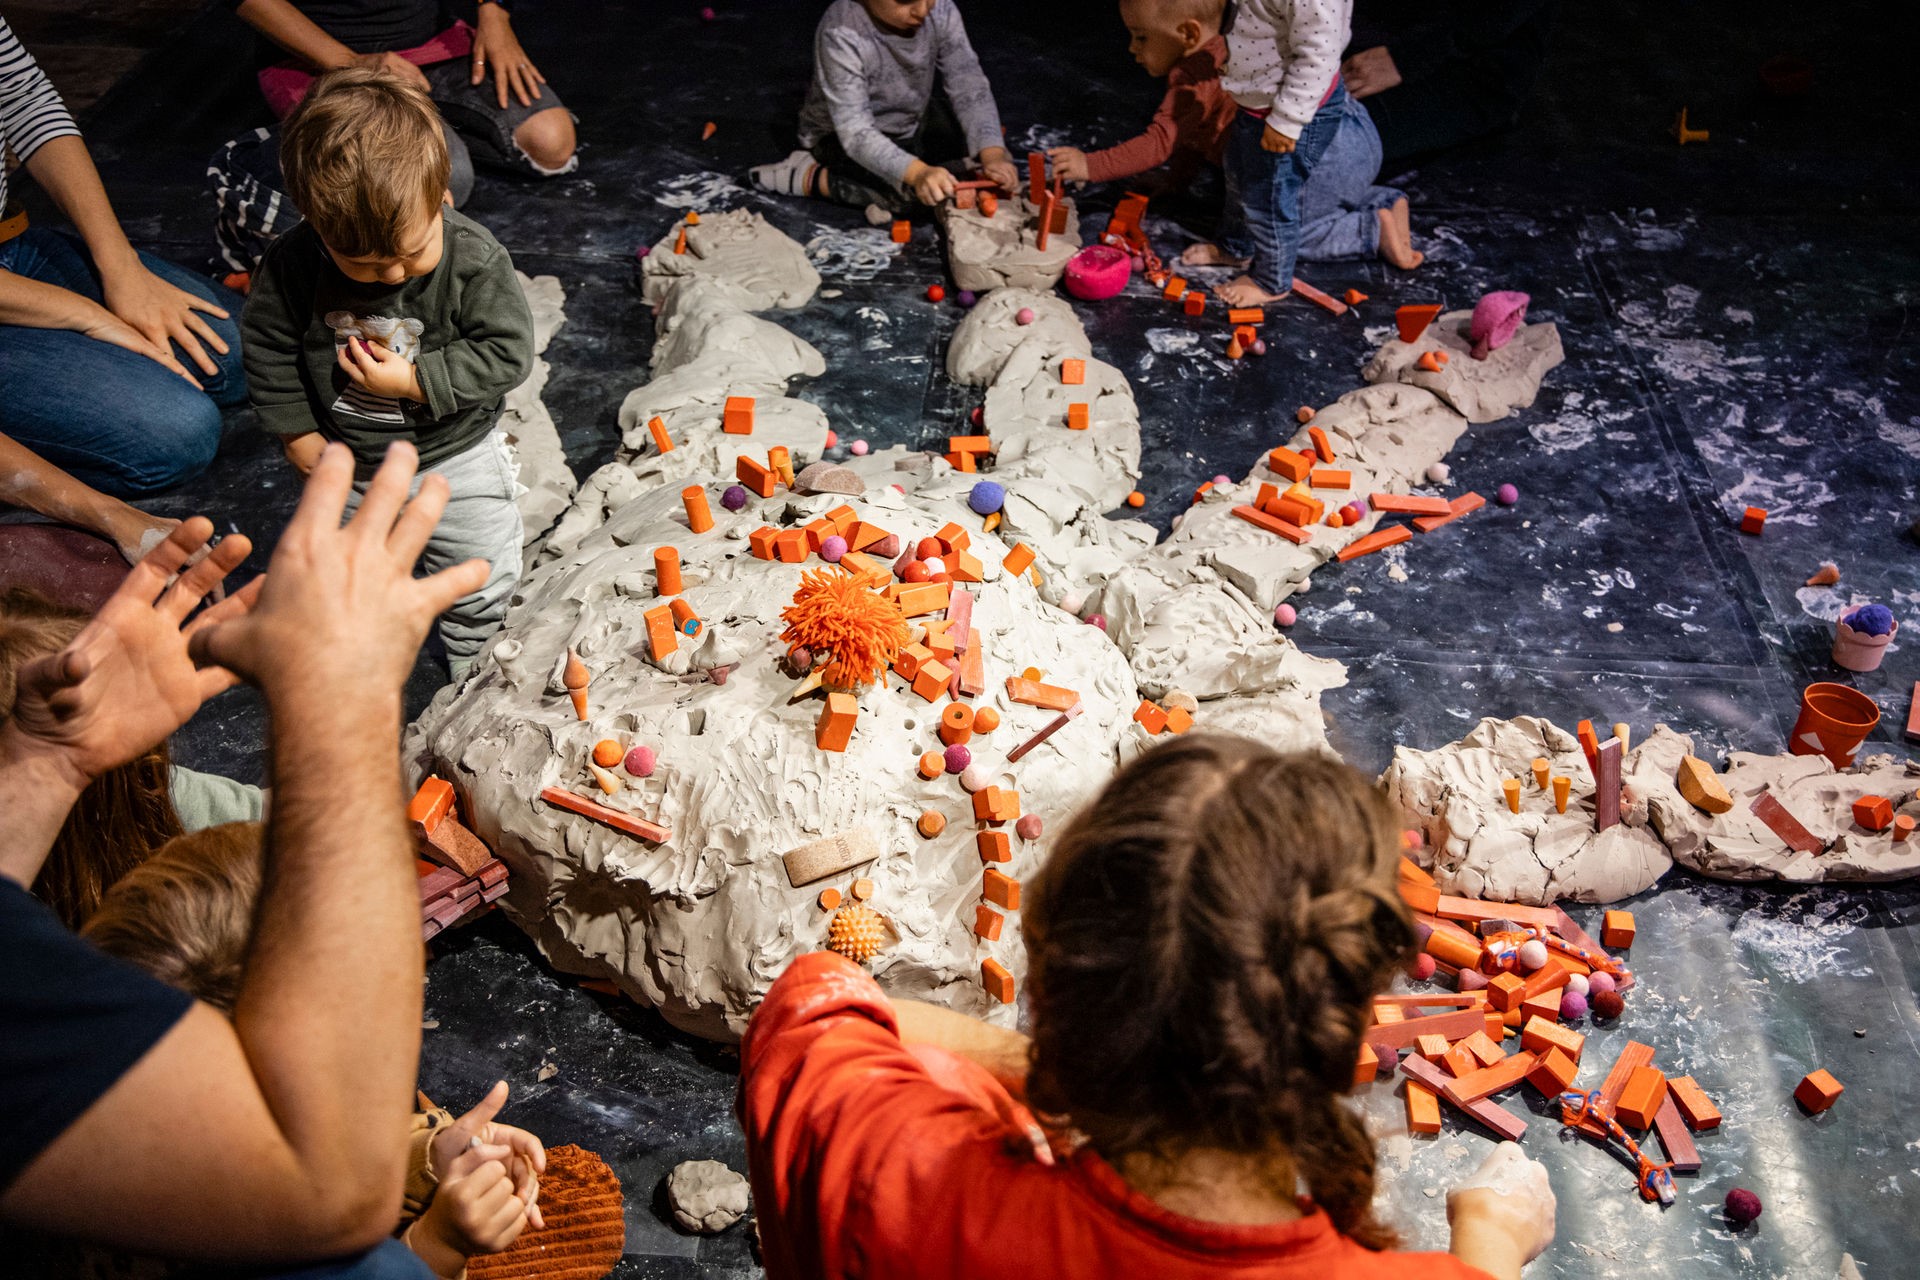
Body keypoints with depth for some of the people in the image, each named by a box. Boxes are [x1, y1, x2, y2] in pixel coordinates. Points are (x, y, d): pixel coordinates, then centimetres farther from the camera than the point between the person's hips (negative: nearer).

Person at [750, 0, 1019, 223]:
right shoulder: (842, 35, -35)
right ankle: (809, 177, -13)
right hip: (841, 136, -7)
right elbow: (855, 132, -39)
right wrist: (918, 172, -55)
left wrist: (992, 153, -38)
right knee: (918, 192, -29)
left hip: (911, 119, 7)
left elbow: (969, 85, -21)